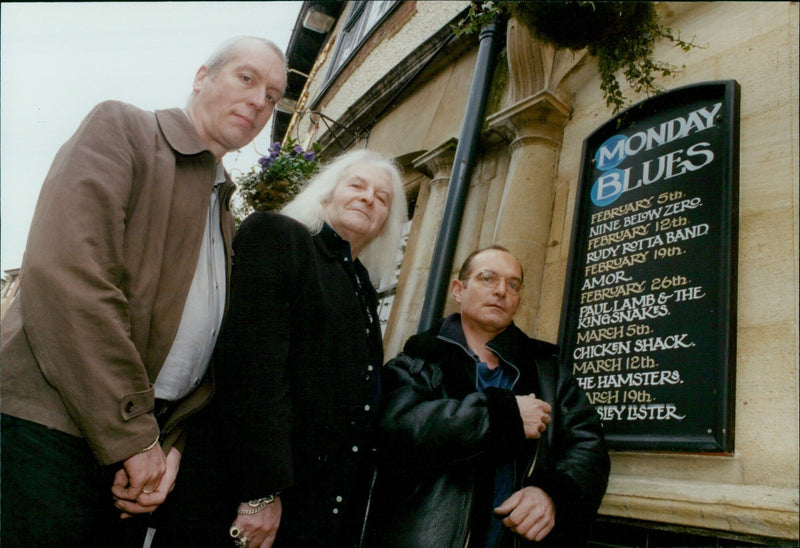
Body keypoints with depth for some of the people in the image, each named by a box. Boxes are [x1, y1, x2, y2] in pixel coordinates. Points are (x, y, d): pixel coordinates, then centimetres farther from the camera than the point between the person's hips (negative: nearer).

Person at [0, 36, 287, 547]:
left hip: (142, 439, 7)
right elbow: (65, 273, -17)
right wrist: (131, 435, -17)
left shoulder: (226, 216, 17)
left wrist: (170, 444, 0)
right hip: (54, 428, -6)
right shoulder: (120, 127, -3)